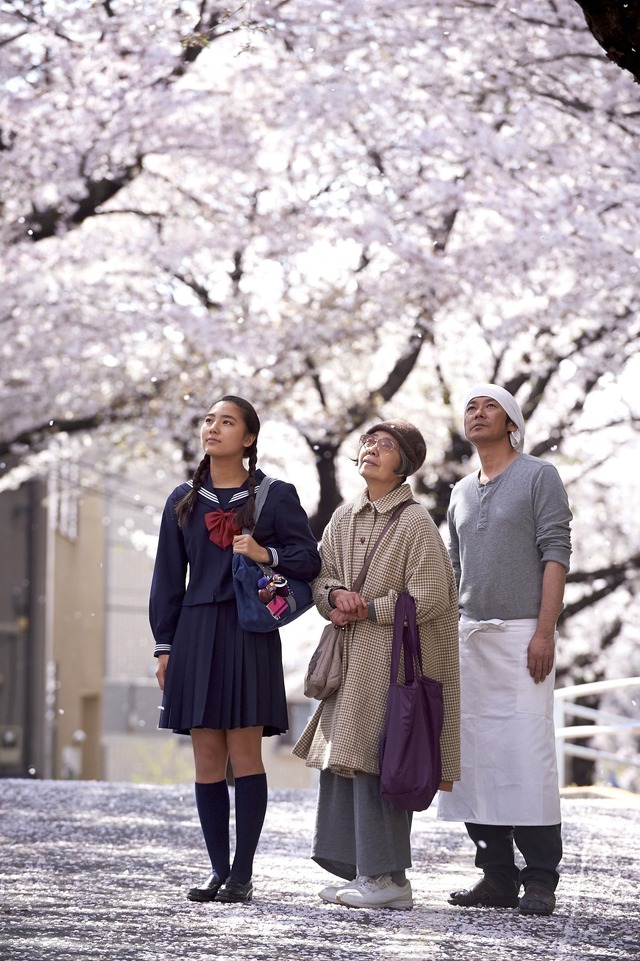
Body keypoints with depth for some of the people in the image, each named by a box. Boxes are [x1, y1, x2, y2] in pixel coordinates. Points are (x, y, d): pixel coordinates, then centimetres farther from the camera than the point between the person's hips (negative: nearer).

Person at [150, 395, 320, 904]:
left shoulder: (275, 495, 3)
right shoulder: (184, 500, 13)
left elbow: (309, 560, 1)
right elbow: (168, 577, 13)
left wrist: (266, 554, -17)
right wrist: (165, 646, 8)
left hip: (249, 633, -3)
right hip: (196, 633, 3)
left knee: (244, 751, -5)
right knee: (207, 757, 2)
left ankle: (243, 872, -2)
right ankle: (219, 870, 7)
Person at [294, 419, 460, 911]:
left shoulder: (416, 523, -8)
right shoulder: (345, 518, 13)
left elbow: (428, 598, -13)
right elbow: (320, 575, 15)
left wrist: (366, 610, -12)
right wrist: (336, 594, -8)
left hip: (392, 656, -7)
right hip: (351, 657, 8)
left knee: (376, 761, -10)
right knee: (342, 759, 6)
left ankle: (389, 878, -6)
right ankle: (363, 870, 12)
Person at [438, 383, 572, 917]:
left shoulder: (539, 477, 1)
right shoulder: (462, 493, 20)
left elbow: (556, 555, -6)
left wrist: (544, 632, -16)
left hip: (521, 633, -6)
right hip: (470, 635, 6)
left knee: (529, 753, -10)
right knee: (477, 755, 2)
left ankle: (541, 879, -8)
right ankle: (497, 876, 5)